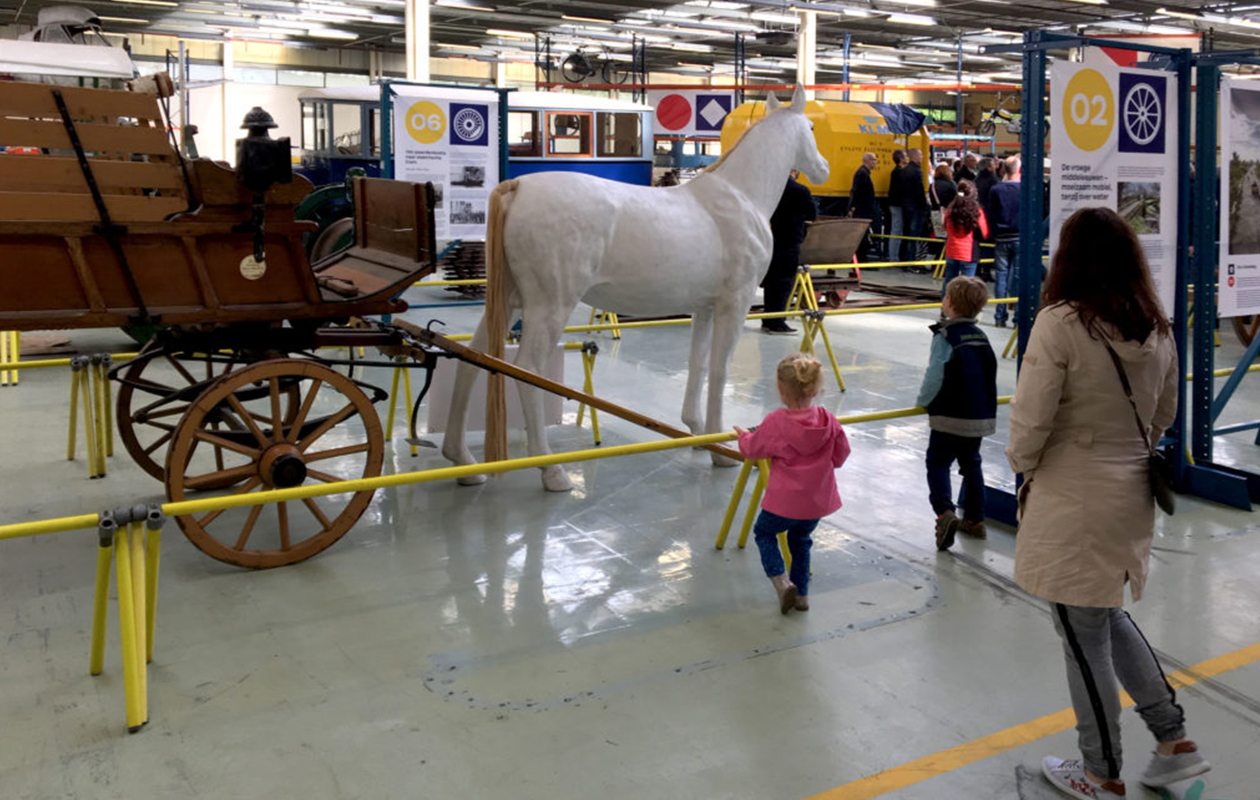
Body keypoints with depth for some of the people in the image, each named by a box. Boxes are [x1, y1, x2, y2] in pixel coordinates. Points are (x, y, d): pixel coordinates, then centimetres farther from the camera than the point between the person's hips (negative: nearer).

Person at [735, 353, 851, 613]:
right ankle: (802, 594, 31)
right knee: (800, 540, 27)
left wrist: (743, 436, 18)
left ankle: (781, 581, 3)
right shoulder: (829, 420, -10)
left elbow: (752, 448, -4)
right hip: (818, 500, 4)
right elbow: (840, 455, 2)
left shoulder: (775, 422, -20)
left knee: (764, 532, 22)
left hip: (784, 501, -4)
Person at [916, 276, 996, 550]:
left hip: (951, 416, -7)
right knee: (971, 463, 18)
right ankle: (975, 519, 24)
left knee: (937, 462, 0)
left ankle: (945, 512, -19)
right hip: (982, 415, 7)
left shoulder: (945, 336, -15)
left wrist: (924, 401, -1)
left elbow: (935, 375, -17)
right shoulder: (981, 336, 7)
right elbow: (987, 374, 13)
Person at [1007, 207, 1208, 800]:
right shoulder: (1158, 328, 2)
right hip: (1132, 495, 7)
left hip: (1072, 505, -7)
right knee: (1109, 616, 26)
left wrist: (1025, 468, 0)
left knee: (1085, 637, 8)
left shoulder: (1060, 323, -19)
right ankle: (1174, 740, 29)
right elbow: (1163, 416, 13)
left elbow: (1031, 418, -18)